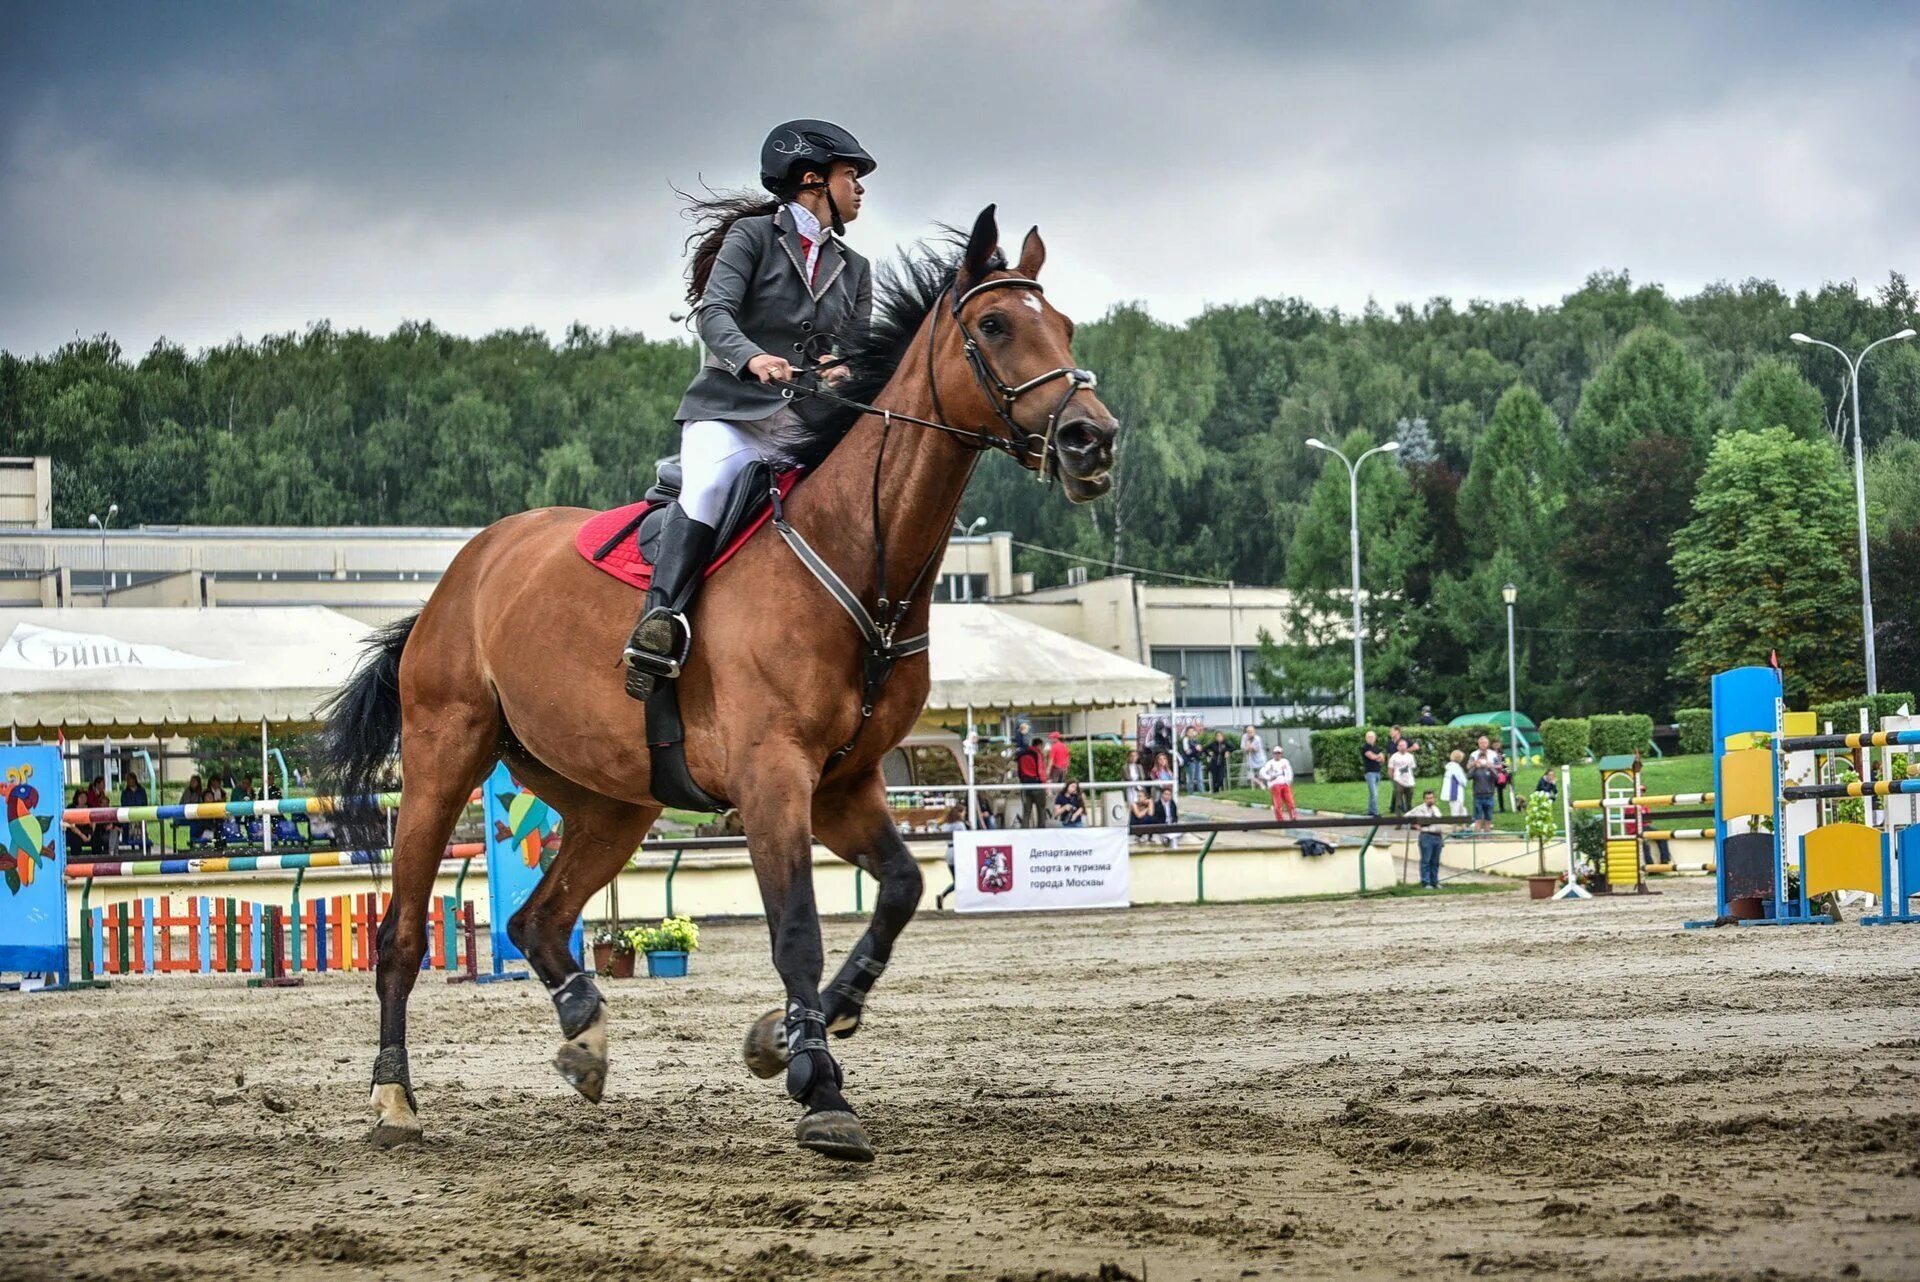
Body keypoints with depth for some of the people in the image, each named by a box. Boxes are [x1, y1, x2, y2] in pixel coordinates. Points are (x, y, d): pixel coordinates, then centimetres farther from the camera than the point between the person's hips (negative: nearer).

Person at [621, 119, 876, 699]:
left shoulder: (854, 269, 21)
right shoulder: (753, 235, 4)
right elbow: (715, 313, -10)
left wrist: (845, 373, -12)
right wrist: (752, 358, -31)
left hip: (810, 423, 6)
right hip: (731, 410, -6)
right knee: (710, 483, -34)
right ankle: (662, 618, -45)